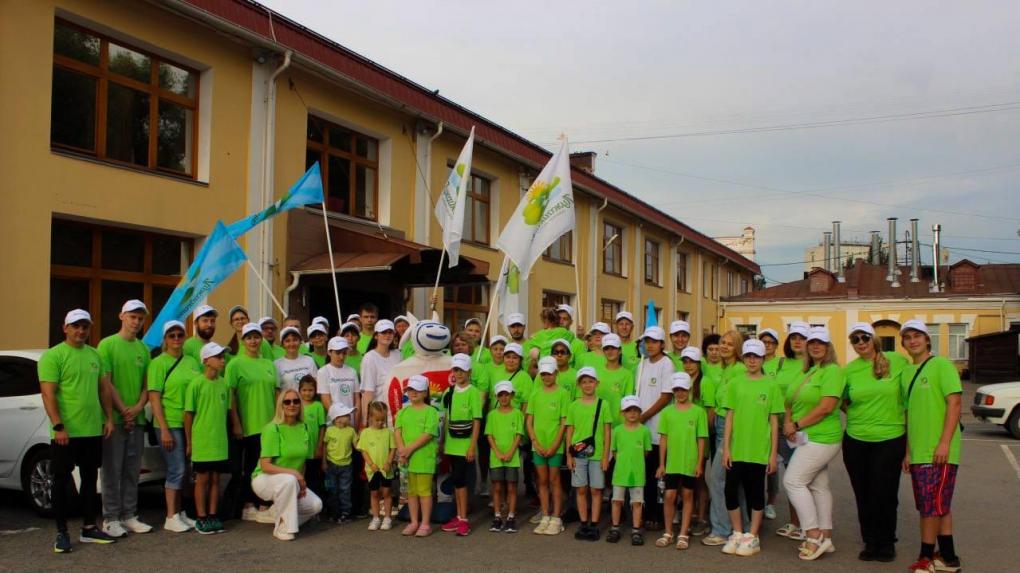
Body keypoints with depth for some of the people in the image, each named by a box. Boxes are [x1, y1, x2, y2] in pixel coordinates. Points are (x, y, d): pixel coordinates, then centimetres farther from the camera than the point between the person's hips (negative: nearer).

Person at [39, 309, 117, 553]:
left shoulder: (95, 355, 11)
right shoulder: (52, 356, -8)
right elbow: (48, 394, -14)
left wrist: (109, 417, 9)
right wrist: (58, 426, -21)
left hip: (93, 431, 6)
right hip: (65, 432, -6)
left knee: (90, 478, 13)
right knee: (62, 481, 3)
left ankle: (89, 528, 23)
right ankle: (62, 533, 10)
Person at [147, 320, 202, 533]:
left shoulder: (192, 362, 12)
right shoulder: (158, 363, -5)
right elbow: (154, 397, -10)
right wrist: (164, 429, -15)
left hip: (190, 424, 6)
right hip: (170, 424, -6)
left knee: (184, 470, 11)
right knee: (176, 470, -7)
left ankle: (180, 513, 21)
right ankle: (171, 517, 1)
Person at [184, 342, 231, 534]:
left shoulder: (224, 384, 6)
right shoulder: (196, 383, -9)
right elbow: (188, 413, -6)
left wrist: (225, 436, 14)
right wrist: (189, 441, -5)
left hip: (220, 442, 5)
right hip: (201, 441, -5)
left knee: (215, 478, 10)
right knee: (202, 479, 3)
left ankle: (212, 516, 18)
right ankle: (201, 518, 11)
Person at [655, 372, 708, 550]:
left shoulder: (698, 412, -2)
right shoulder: (667, 412, 4)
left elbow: (701, 439, -1)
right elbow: (663, 438, 6)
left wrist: (700, 463, -5)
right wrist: (661, 464, 4)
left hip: (690, 463, -2)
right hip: (671, 462, 2)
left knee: (687, 495, 7)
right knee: (669, 495, 2)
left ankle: (683, 534, 15)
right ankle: (668, 533, 16)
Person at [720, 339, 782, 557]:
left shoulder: (770, 386, 0)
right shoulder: (735, 384, 5)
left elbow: (774, 421, 1)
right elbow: (729, 417, 5)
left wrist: (774, 453, -2)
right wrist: (726, 448, 0)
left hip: (759, 450, -2)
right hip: (736, 449, 2)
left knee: (756, 493, 6)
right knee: (731, 490, 3)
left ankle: (752, 536, 18)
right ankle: (737, 533, 20)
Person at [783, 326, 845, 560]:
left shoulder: (832, 370, -12)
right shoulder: (808, 372, 14)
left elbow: (826, 407, -21)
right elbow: (793, 401, 16)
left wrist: (797, 424, -16)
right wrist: (788, 422, -4)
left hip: (821, 439, -9)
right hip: (809, 438, 9)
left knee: (793, 481, -11)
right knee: (818, 486, 11)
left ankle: (814, 536, -5)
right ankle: (825, 537, 18)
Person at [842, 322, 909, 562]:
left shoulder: (897, 361, -4)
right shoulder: (849, 370, 3)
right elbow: (842, 401, 18)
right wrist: (855, 415, 4)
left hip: (890, 439, -3)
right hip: (856, 441, 3)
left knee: (885, 493, -1)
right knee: (863, 495, 9)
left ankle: (887, 543, 19)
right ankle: (870, 543, 24)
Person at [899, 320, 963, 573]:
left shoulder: (942, 365, -7)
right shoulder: (906, 372, 14)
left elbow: (954, 403, -14)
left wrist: (944, 443, -20)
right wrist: (908, 450, 14)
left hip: (938, 452, -7)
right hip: (918, 453, 7)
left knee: (932, 505, -3)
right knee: (939, 506, 13)